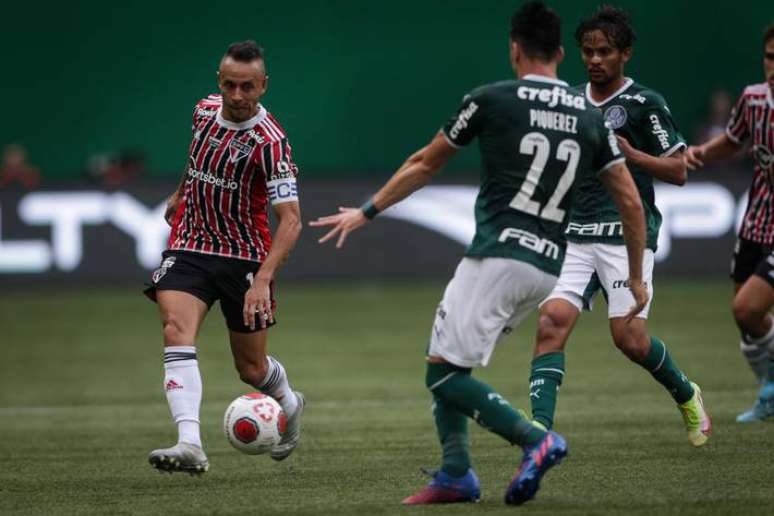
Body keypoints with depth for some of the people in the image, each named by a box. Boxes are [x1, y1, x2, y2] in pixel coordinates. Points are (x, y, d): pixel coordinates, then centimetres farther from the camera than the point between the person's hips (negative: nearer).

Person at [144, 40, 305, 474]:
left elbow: (291, 220, -27)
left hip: (246, 257, -4)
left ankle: (290, 405, 44)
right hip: (189, 247, 4)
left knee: (251, 367, 8)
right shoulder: (205, 111, -2)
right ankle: (190, 446, -34)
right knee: (177, 330, -23)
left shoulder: (270, 141, -20)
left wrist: (263, 280, -38)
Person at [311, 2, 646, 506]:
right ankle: (456, 474, 12)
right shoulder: (590, 117, 11)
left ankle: (535, 440, -17)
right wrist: (636, 280, 20)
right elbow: (631, 203, 10)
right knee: (450, 360, 19)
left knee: (443, 374, -2)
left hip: (497, 258, -6)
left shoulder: (491, 100, -1)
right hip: (548, 268, 6)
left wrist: (366, 213, 22)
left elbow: (424, 165, 10)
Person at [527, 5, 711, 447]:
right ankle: (539, 430, -20)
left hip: (628, 234, -4)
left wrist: (629, 153, -14)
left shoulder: (645, 104, -1)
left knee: (629, 338, -9)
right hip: (576, 236, 4)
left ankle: (687, 396, 22)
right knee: (552, 322, -15)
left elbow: (678, 171, -2)